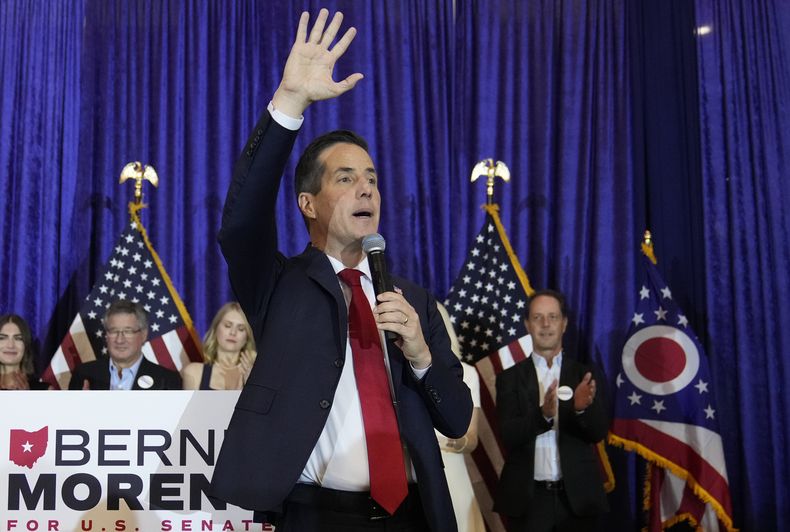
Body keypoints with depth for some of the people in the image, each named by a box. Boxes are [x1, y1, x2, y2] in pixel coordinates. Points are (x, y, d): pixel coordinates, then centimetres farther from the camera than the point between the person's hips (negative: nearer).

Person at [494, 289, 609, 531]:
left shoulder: (584, 375, 4)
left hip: (577, 496, 1)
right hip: (528, 498, -1)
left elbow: (599, 432, -4)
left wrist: (582, 407, -25)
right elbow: (509, 435, -9)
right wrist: (544, 414, -27)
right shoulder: (510, 378, 2)